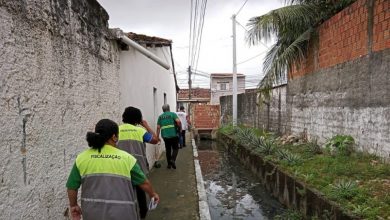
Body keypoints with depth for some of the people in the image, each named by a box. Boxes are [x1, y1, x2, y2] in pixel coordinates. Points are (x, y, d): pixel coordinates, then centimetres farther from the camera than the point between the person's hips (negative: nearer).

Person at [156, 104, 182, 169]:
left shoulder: (160, 117, 10)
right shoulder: (173, 114, 1)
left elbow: (158, 127, 5)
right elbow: (178, 121, -14)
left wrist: (157, 137, 9)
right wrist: (180, 129, 1)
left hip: (165, 136, 3)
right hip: (174, 134, -3)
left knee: (168, 149, 15)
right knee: (175, 148, 11)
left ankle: (169, 164, 19)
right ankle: (173, 160, -11)